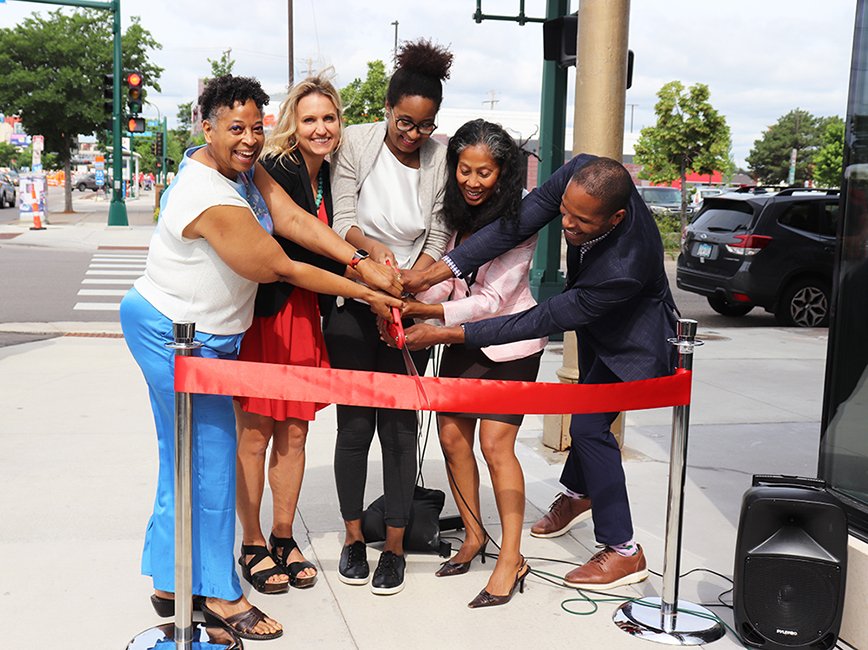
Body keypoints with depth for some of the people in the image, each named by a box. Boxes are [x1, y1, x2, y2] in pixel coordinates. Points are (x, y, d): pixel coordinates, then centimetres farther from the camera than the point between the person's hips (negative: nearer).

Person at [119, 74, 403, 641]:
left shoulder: (242, 167, 3)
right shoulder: (212, 200, -27)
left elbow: (294, 219, -6)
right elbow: (282, 269, -22)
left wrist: (361, 262, -18)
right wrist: (364, 293, -16)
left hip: (206, 337, 10)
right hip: (175, 335, -10)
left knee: (185, 457, 15)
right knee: (210, 456, -2)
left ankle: (172, 584, 27)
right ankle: (219, 594, 11)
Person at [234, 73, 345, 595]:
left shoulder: (328, 174, 10)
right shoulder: (276, 171, -14)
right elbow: (292, 248, -20)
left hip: (303, 311, 7)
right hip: (261, 311, -7)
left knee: (295, 431, 11)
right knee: (254, 431, 2)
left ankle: (284, 538, 24)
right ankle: (253, 545, 15)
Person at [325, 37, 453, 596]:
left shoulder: (441, 158, -4)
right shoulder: (356, 143, -5)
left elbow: (437, 239, -3)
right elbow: (342, 221, -8)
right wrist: (372, 247, -28)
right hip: (352, 305, 0)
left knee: (400, 425, 2)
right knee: (355, 424, 3)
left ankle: (395, 545, 14)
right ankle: (353, 536, 20)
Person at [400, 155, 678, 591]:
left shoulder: (625, 266, -45)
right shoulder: (579, 174, -31)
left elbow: (542, 321, -39)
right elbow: (514, 227, -26)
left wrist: (446, 335, -38)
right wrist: (431, 275, -34)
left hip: (633, 337, -7)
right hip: (593, 319, 8)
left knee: (589, 425, -14)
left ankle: (623, 551, 1)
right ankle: (579, 492, 50)